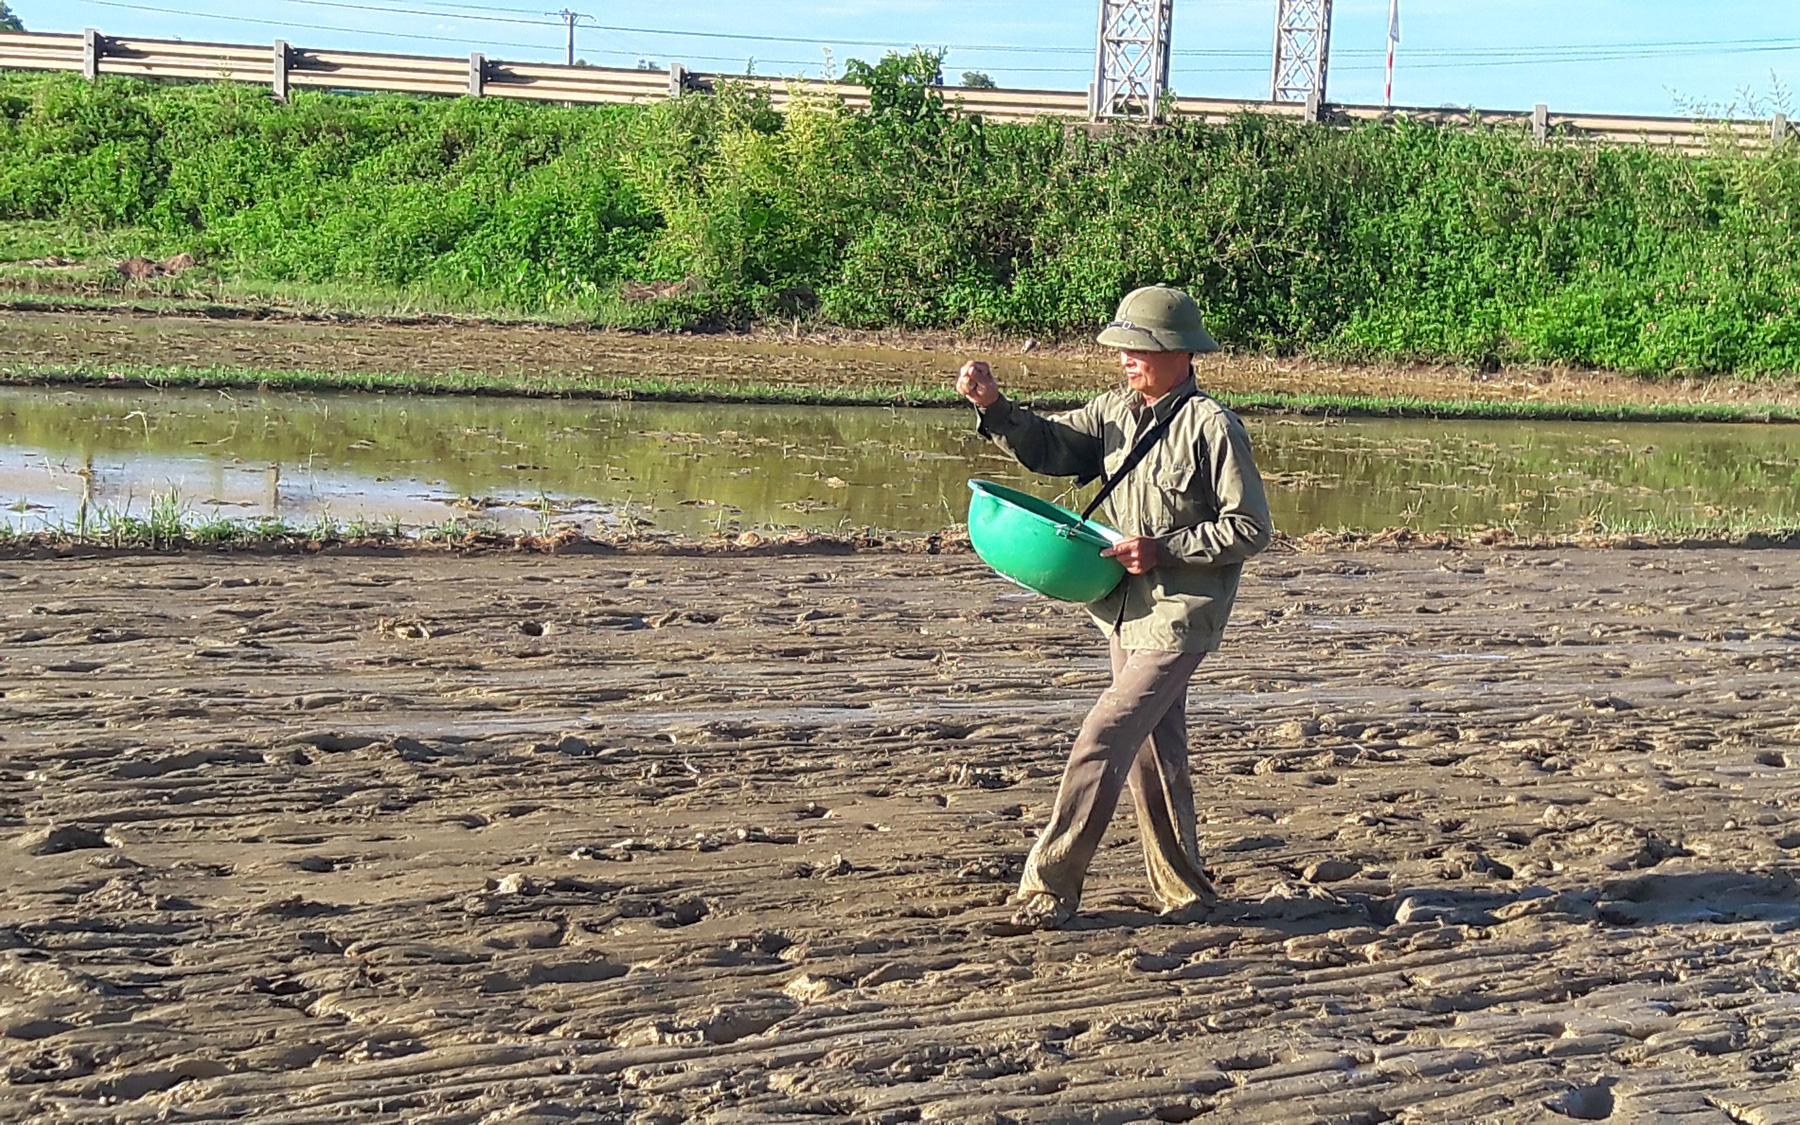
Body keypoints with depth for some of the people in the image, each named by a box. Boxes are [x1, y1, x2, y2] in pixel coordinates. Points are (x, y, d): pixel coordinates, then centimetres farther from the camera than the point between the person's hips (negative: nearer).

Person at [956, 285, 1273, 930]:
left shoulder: (1212, 427, -13)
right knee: (1152, 753, 14)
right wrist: (994, 407, -14)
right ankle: (1184, 893, 26)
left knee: (1102, 742, -13)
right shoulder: (1114, 412, 7)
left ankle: (1049, 888, -7)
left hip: (1180, 616, -8)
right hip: (1125, 610, 8)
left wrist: (1163, 549, -19)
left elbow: (1251, 529, -12)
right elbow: (1048, 447, 3)